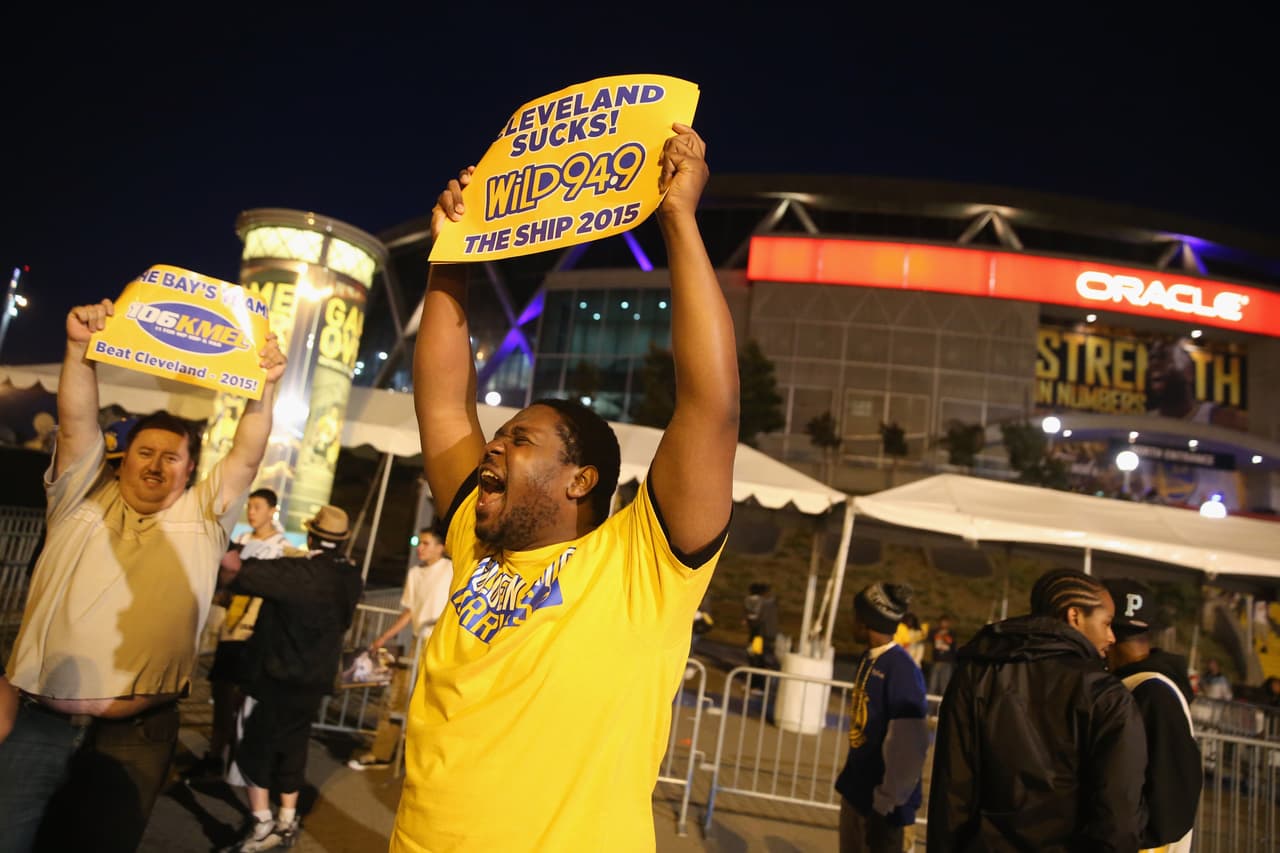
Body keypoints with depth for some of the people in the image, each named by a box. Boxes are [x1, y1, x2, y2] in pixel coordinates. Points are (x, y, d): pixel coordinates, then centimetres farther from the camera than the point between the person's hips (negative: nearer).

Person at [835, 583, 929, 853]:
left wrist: (887, 801, -17)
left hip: (880, 801, -8)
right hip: (855, 791, 8)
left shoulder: (901, 669, -24)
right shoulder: (868, 659, 4)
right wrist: (849, 778, 15)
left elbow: (910, 747, -24)